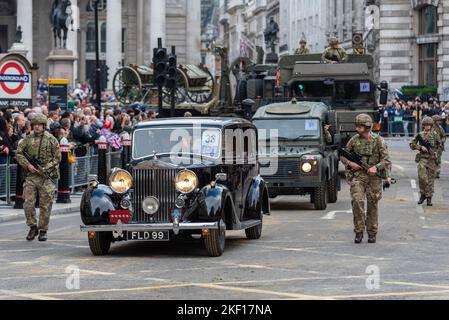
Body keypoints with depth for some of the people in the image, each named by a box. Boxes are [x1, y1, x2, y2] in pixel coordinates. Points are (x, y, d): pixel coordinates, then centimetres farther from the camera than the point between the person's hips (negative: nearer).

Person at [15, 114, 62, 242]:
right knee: (28, 203, -4)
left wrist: (45, 168, -11)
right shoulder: (28, 139, 8)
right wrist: (28, 165, -9)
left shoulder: (51, 139, 1)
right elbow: (18, 153, 6)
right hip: (31, 176, 2)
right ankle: (33, 227, 12)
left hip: (46, 176, -2)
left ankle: (43, 230, 10)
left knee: (45, 205, 1)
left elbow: (57, 158, 1)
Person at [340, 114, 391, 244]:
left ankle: (372, 233, 15)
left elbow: (386, 159, -6)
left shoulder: (378, 141, -4)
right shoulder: (354, 140, 4)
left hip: (374, 176, -1)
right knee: (357, 201, -16)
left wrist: (376, 167, -22)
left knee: (372, 204, 4)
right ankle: (359, 231, -8)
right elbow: (343, 156, 12)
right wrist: (351, 163, -8)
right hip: (358, 175, 1)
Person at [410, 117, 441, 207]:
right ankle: (423, 194, 7)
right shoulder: (420, 135, 4)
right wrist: (420, 147, -9)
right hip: (422, 158, 0)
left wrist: (435, 153, 0)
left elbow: (439, 145, 15)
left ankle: (429, 198, 9)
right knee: (422, 177, -13)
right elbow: (412, 145, 5)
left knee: (431, 179, 2)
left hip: (432, 159, 0)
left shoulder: (435, 135, 4)